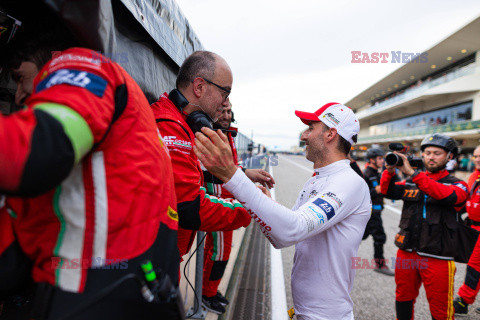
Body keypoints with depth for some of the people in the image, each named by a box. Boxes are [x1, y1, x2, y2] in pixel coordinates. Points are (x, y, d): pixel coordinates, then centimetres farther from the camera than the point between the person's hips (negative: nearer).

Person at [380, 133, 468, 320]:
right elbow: (388, 192, -6)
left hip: (437, 257, -3)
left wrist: (412, 173, -30)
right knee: (403, 300, 18)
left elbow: (446, 196, -23)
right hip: (406, 253, 3)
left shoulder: (457, 185, 0)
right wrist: (390, 170, -24)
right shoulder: (410, 183, 10)